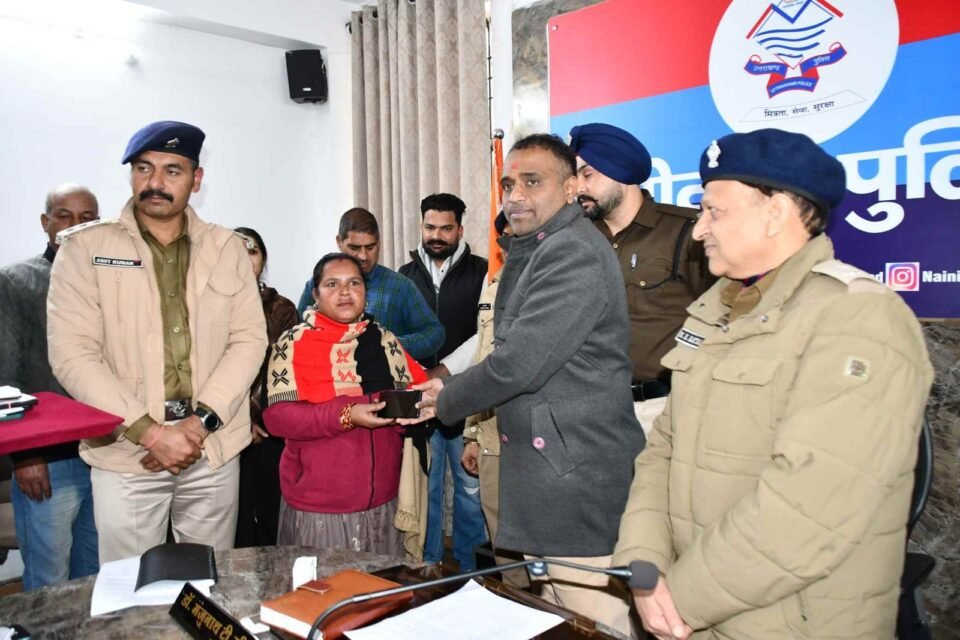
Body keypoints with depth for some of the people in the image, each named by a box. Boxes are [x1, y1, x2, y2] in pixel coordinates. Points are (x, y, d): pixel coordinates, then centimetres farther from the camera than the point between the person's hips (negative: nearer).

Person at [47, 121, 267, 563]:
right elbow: (72, 354, -8)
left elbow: (249, 339, 1)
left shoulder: (227, 248, 6)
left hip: (214, 452, 2)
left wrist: (201, 422, -11)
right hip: (125, 457, -1)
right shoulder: (85, 248, -1)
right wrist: (151, 433, -15)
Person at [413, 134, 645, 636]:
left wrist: (447, 401, -7)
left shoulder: (574, 254, -18)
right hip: (545, 476, 10)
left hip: (581, 476, -10)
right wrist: (451, 387, 8)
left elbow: (519, 363, -23)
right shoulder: (532, 251, 16)